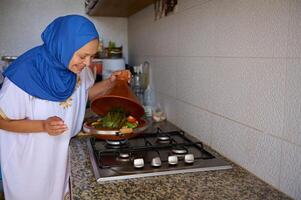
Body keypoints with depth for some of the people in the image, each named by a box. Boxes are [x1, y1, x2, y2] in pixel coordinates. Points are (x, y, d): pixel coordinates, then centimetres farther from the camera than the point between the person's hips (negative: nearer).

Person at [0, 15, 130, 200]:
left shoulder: (76, 67, -13)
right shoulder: (26, 73, -30)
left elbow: (85, 92, 7)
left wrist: (110, 82, -12)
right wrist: (43, 125, -33)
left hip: (59, 152, 5)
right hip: (28, 158, -5)